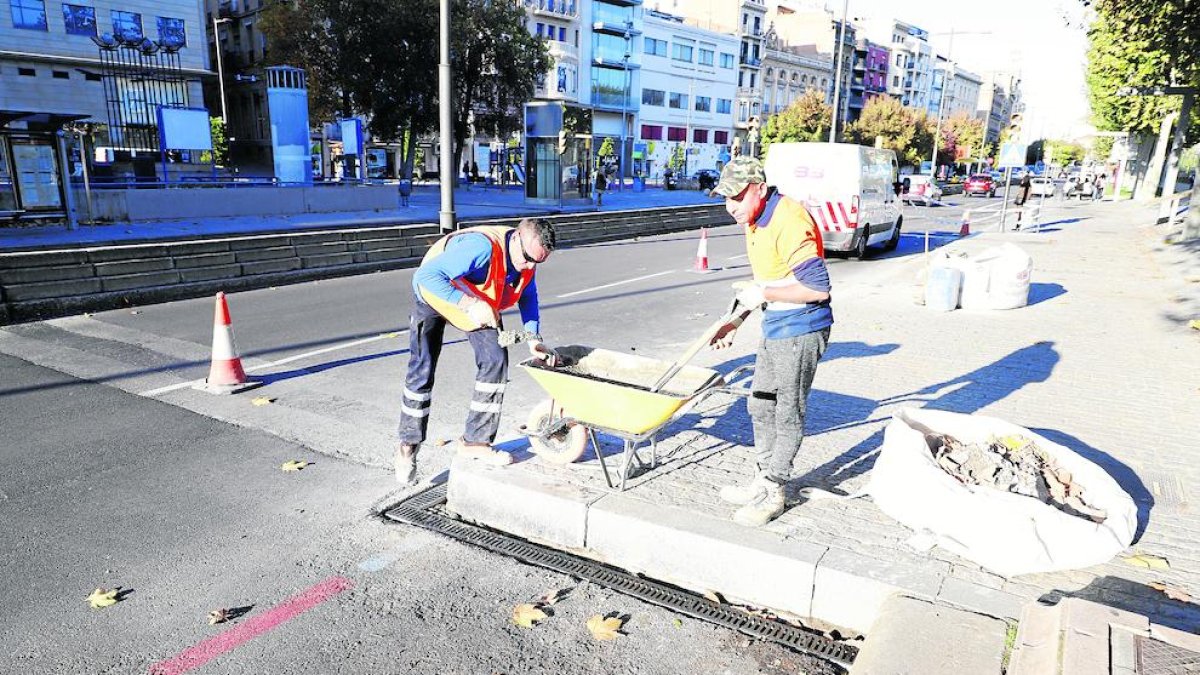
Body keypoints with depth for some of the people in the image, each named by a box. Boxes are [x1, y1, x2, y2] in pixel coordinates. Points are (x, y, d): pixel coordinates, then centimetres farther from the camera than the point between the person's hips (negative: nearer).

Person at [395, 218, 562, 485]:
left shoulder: (527, 255, -18)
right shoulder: (481, 247, -42)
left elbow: (528, 295, 1)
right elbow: (426, 275, -44)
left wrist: (533, 338, -9)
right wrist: (470, 305, -47)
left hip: (479, 304, 6)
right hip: (435, 294, -5)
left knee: (496, 360, -11)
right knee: (422, 372, -2)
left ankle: (475, 441, 0)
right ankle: (408, 446, 17)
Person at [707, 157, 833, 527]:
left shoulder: (789, 222, -24)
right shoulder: (754, 220, 7)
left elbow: (817, 287, -27)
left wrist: (764, 295, -20)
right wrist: (737, 322, 14)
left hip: (800, 330, -10)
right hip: (775, 327, 10)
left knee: (788, 413, 4)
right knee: (760, 406, 17)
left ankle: (772, 493, 17)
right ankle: (764, 478, 32)